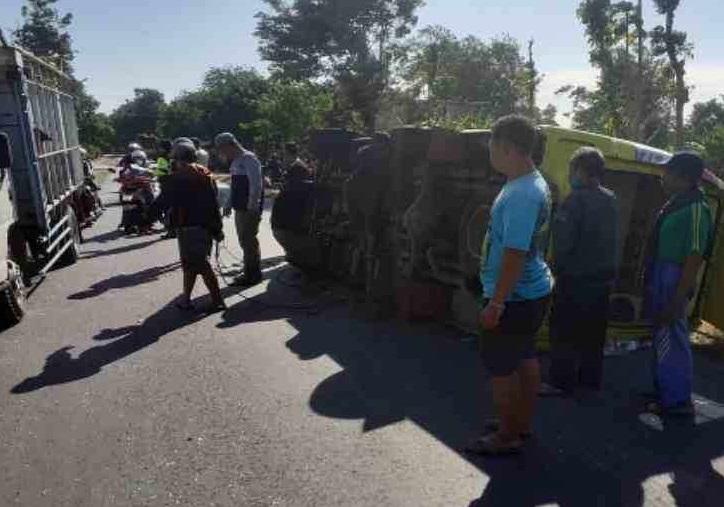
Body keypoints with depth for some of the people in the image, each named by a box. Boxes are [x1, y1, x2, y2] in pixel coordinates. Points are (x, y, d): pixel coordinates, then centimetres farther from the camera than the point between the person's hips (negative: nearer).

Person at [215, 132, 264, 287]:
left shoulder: (249, 159, -15)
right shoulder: (235, 162, 14)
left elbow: (256, 185, -20)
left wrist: (252, 208, -22)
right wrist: (229, 205, 15)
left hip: (249, 210, -9)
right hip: (239, 209, 9)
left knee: (248, 241, -3)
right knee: (245, 241, 16)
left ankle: (253, 275, 9)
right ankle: (250, 273, 27)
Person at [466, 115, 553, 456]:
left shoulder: (521, 195, -25)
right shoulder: (534, 184, 8)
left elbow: (515, 254, -28)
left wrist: (496, 303, -24)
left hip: (514, 298, -10)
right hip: (533, 291, 10)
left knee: (501, 367, 4)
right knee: (525, 357, 20)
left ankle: (507, 437, 19)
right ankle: (522, 423, 36)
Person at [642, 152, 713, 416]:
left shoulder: (695, 209, -17)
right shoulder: (676, 204, 10)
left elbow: (694, 259, -20)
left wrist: (676, 301, -21)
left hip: (674, 282, -9)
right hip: (661, 279, 9)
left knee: (672, 340, 2)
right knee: (662, 338, 18)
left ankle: (677, 400, 16)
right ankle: (664, 390, 33)